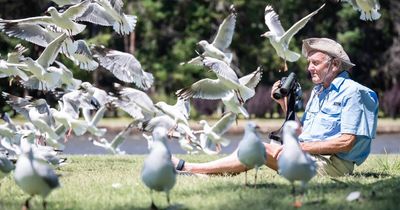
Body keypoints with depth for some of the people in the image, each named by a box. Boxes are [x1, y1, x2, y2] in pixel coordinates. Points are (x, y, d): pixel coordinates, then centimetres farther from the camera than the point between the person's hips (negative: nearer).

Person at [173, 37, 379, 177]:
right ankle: (188, 168, -16)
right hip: (309, 155, 9)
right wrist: (285, 104, 6)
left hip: (334, 164, -9)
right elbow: (301, 133, 18)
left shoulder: (352, 92, -7)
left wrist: (303, 147, -16)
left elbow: (346, 142, -16)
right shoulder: (318, 91, 22)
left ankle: (189, 168, -16)